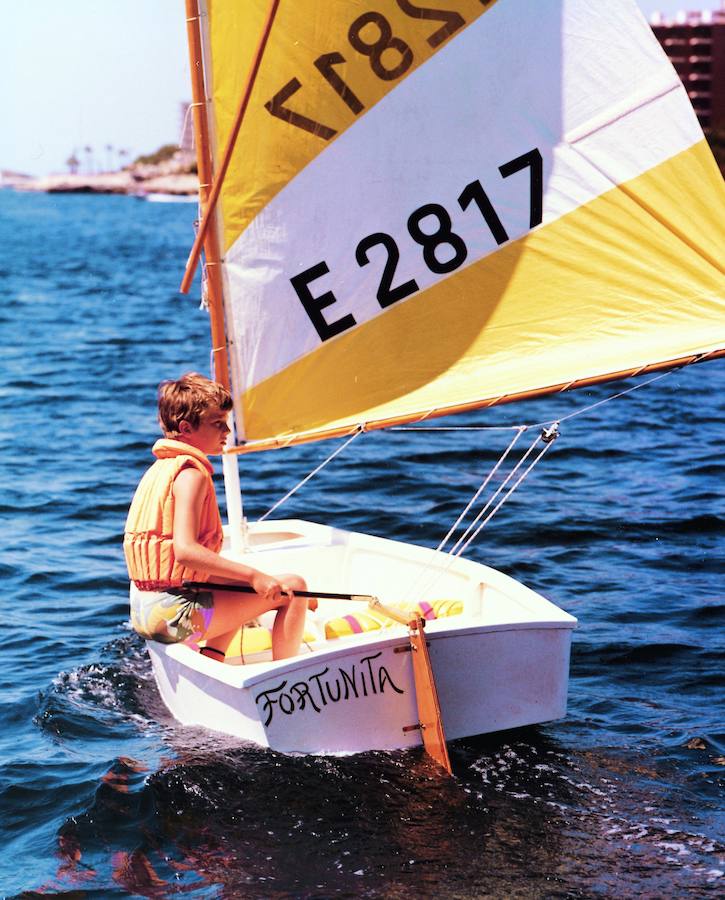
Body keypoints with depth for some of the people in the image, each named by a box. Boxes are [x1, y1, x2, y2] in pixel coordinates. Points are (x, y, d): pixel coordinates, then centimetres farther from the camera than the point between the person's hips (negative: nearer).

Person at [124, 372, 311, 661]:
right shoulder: (191, 474, -16)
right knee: (292, 588, -8)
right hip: (174, 612, -10)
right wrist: (253, 575, -27)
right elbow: (185, 550, -28)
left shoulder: (162, 467, 14)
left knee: (242, 588, 35)